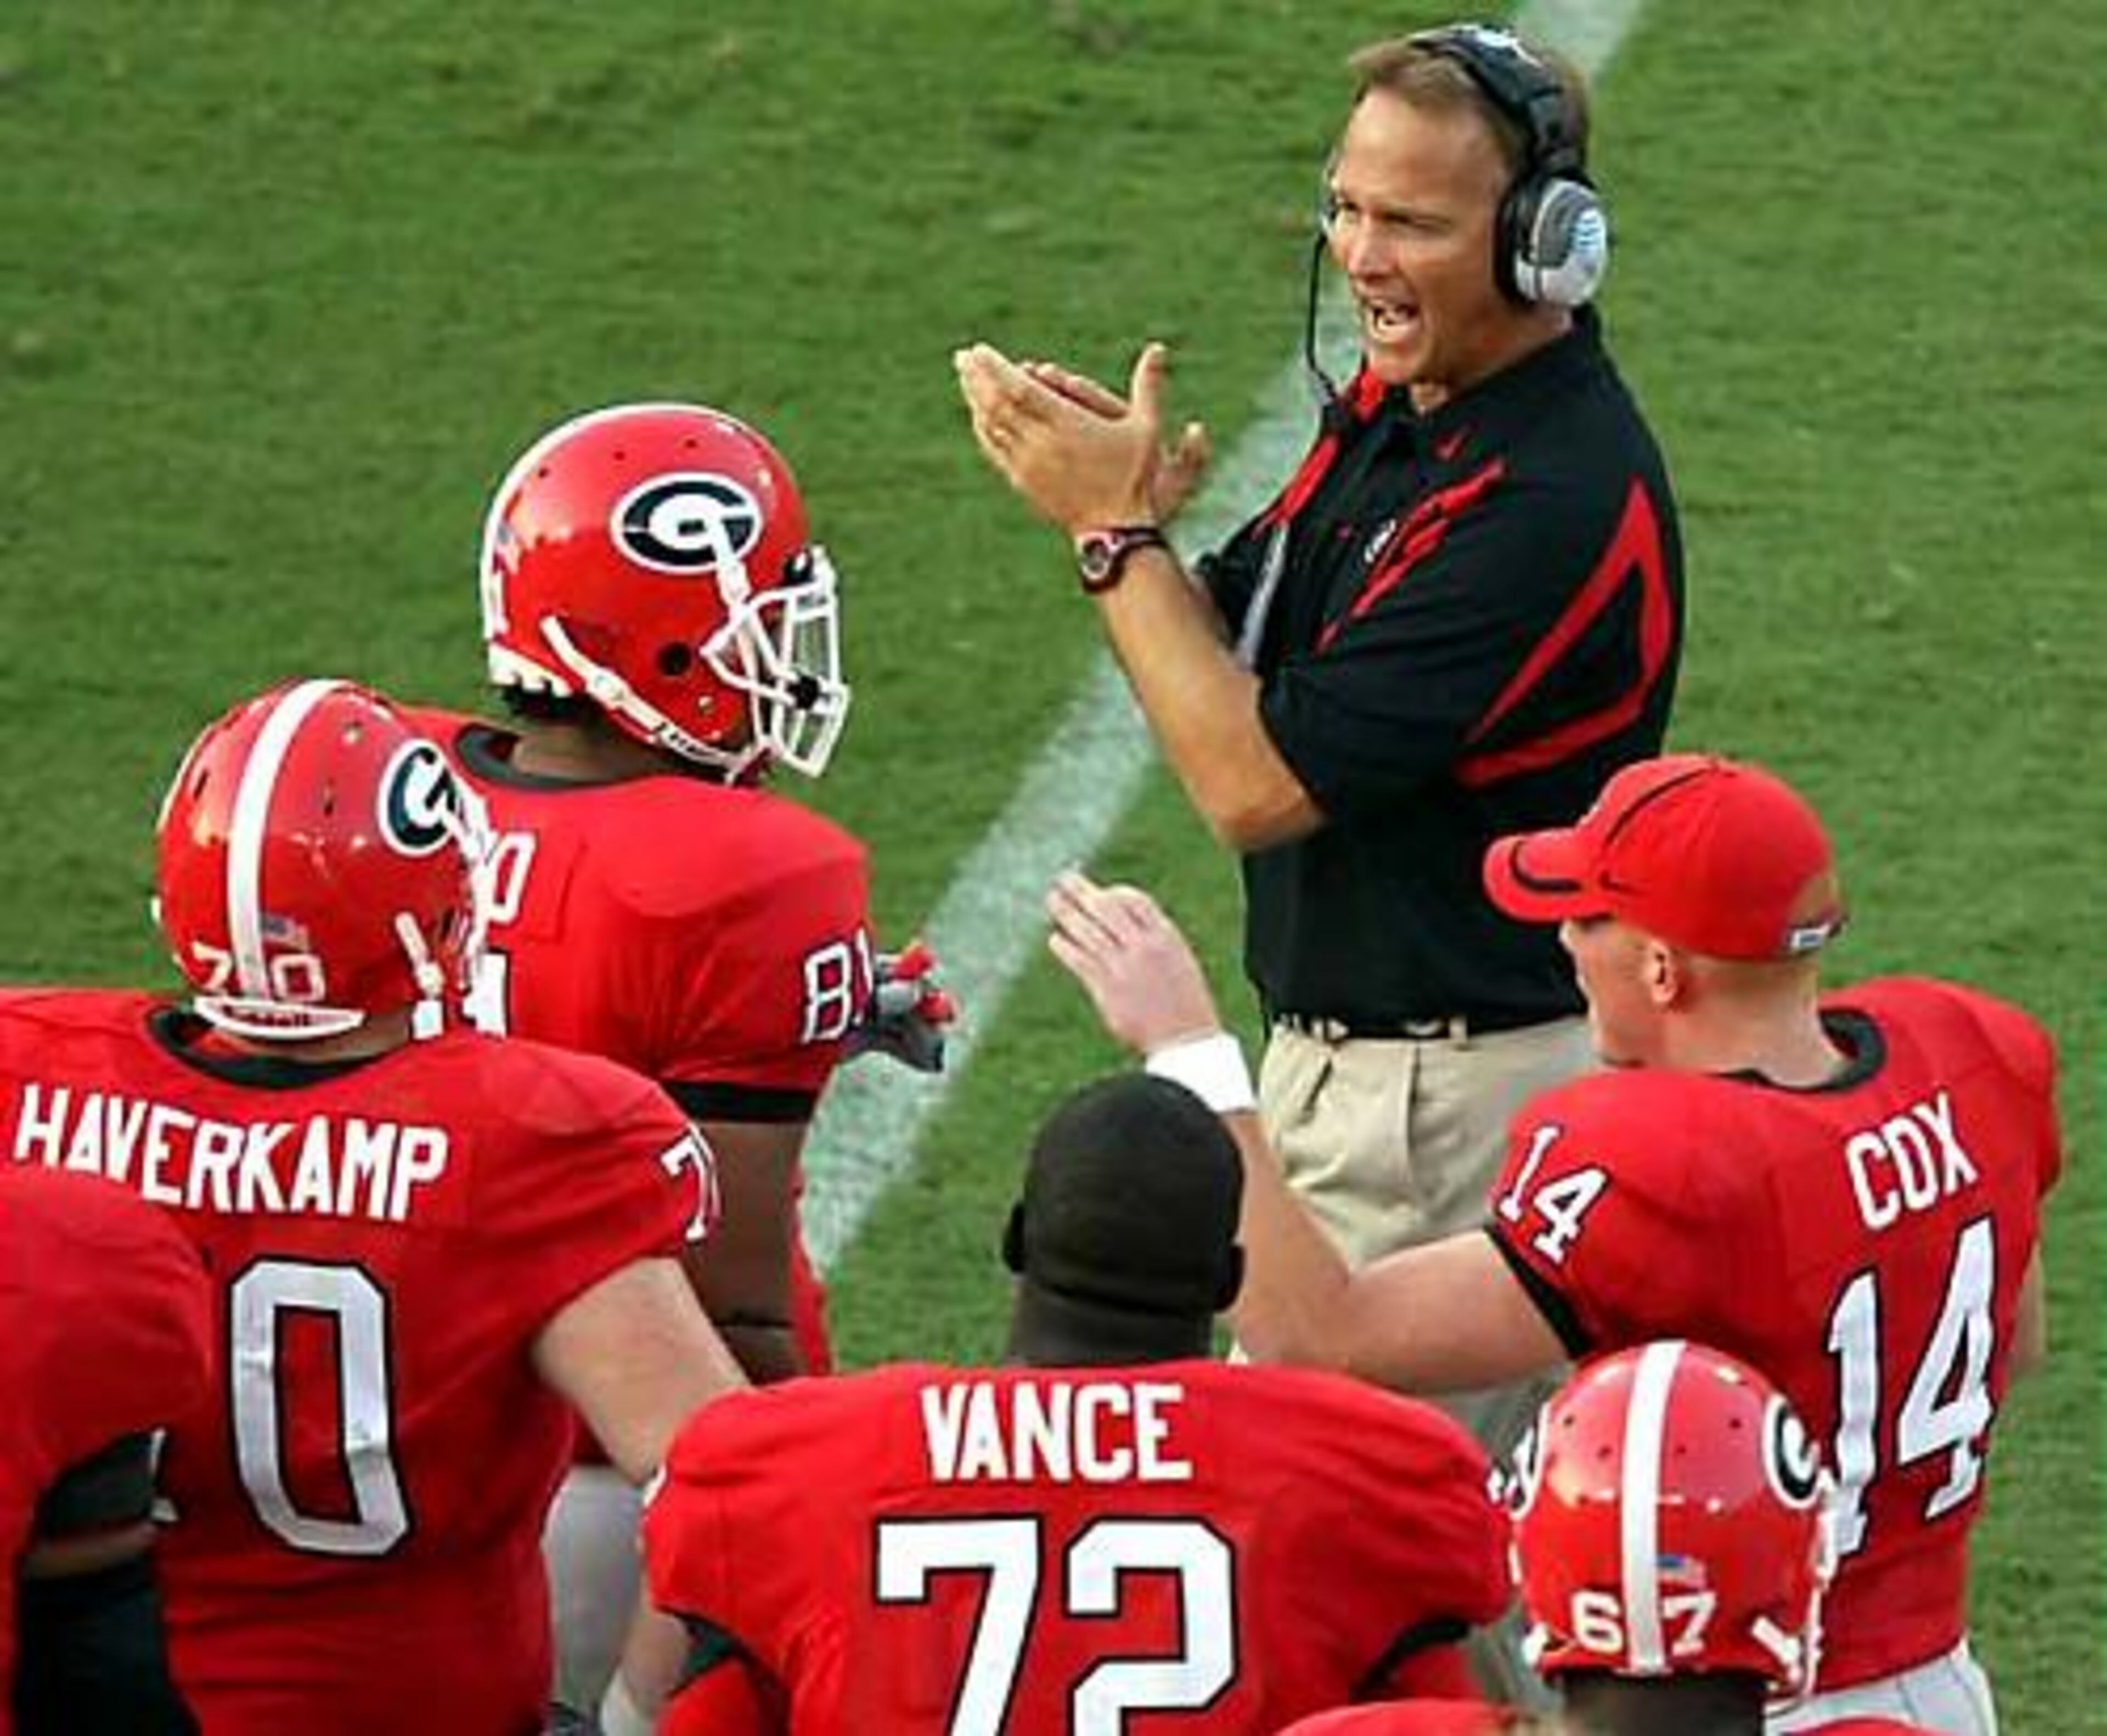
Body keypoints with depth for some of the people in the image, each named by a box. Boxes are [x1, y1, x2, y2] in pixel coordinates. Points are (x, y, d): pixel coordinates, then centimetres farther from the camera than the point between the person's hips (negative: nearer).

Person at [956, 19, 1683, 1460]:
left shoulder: (1555, 500, -24)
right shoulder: (1395, 408, 6)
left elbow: (1259, 783, -22)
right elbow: (1234, 670, 11)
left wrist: (1115, 528, -14)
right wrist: (1126, 515, -9)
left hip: (1459, 1096, -10)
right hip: (1340, 1058, 10)